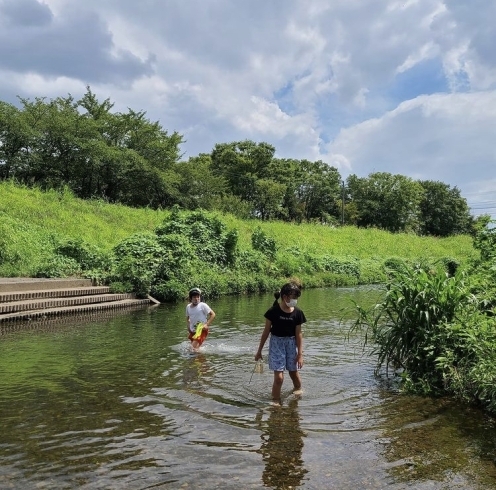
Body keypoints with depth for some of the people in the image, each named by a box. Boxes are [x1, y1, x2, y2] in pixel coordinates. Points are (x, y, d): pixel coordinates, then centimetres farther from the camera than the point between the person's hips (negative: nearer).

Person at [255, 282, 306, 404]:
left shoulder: (297, 313, -8)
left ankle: (298, 390, 47)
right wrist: (259, 350, 1)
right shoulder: (273, 311, -14)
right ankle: (275, 401, 12)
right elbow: (266, 331, -5)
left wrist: (300, 354, -3)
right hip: (276, 343, -2)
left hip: (291, 343, 2)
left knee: (294, 373, 17)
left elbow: (298, 334, -3)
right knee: (279, 377, -7)